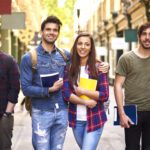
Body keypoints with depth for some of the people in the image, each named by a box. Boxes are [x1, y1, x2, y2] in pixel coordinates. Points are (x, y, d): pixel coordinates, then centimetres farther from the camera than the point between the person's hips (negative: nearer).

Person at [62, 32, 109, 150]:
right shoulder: (69, 68, 2)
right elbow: (66, 94, -6)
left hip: (94, 119, -3)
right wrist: (85, 102, -16)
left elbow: (105, 95, -9)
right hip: (76, 119, 3)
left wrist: (83, 91, -16)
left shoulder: (98, 67, -5)